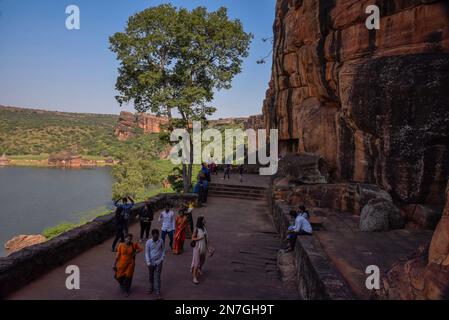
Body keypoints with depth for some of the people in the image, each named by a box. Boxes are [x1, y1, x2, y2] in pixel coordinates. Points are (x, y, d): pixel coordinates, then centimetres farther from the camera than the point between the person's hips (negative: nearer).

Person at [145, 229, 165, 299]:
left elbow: (163, 250, 1)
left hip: (158, 262, -1)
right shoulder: (148, 242, -12)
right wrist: (148, 262, -11)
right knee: (151, 276, 17)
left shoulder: (161, 241, -10)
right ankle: (151, 288, 36)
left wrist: (162, 259, -5)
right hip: (151, 262, 1)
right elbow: (146, 253, -7)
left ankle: (158, 292, 6)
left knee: (157, 277, -2)